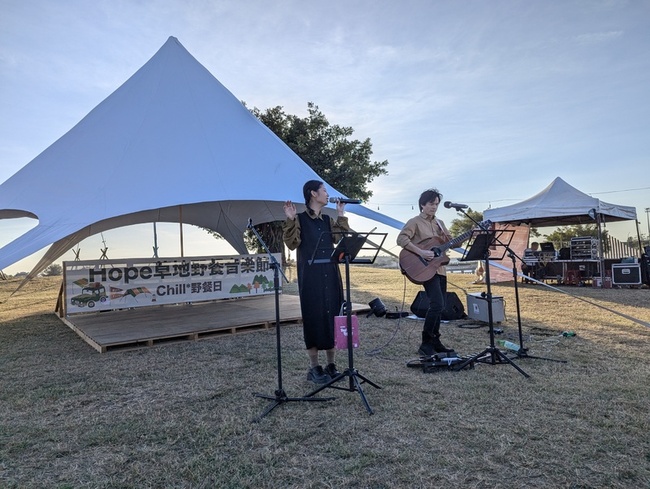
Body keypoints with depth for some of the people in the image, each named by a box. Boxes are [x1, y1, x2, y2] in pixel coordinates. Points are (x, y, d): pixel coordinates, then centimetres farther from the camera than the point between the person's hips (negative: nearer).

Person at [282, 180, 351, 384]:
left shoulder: (328, 220, 15)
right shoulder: (300, 219, -2)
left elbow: (341, 239, 4)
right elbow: (292, 244, -12)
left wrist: (341, 216, 6)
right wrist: (290, 220, -21)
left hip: (331, 273, 6)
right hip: (310, 275, -6)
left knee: (332, 315, 6)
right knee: (314, 316, -4)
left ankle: (331, 364, 17)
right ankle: (314, 367, 7)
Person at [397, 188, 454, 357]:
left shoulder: (439, 223, 17)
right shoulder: (415, 222, -5)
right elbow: (401, 238, -19)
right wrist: (421, 252, -26)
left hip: (439, 268, 8)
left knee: (439, 306, 11)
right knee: (437, 304, -18)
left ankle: (435, 340, 23)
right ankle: (425, 344, -7)